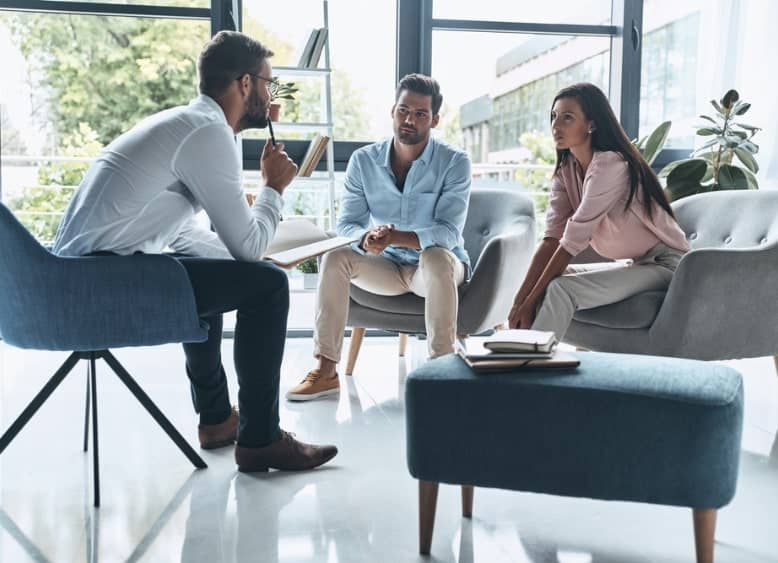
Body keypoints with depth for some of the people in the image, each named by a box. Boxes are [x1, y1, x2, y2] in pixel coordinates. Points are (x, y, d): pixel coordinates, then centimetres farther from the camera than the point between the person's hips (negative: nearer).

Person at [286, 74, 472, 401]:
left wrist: (395, 236, -40)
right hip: (387, 267, 3)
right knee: (335, 257, -23)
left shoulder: (454, 162, -13)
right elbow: (347, 225, -8)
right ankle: (326, 370, -20)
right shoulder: (364, 161, -3)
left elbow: (448, 232, -22)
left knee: (437, 256, -37)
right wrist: (367, 238, -33)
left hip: (437, 266, -3)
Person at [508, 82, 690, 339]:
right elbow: (552, 238, -7)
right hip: (632, 263, 8)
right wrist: (520, 298, -18)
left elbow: (573, 240, -24)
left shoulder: (610, 165, -22)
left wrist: (531, 301, -23)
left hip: (663, 263, -8)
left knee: (560, 288, -25)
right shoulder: (566, 169, 2)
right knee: (541, 279, -3)